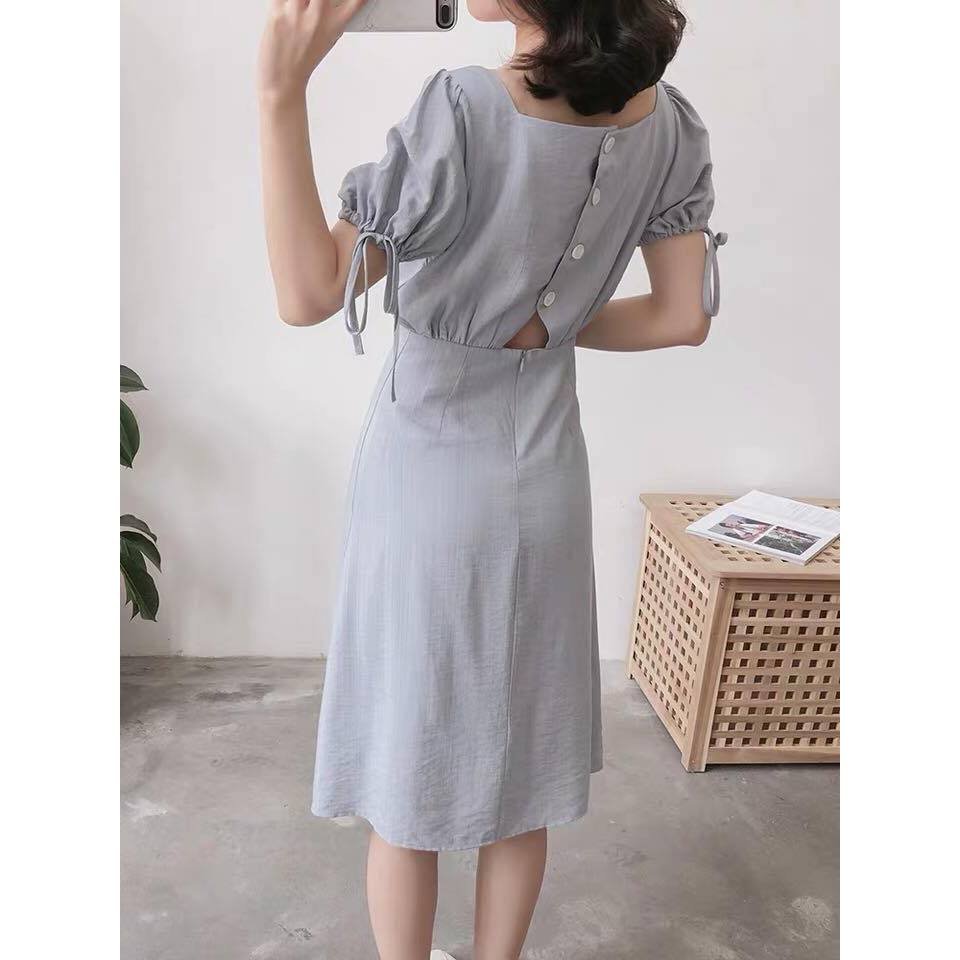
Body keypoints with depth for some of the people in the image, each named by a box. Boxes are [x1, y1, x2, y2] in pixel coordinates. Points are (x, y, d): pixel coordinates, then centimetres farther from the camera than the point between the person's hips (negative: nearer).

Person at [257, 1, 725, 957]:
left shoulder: (467, 108, -20)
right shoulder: (667, 121, -3)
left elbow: (307, 293, -25)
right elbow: (684, 316, 1)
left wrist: (282, 91, -27)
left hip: (426, 481, -5)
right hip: (542, 479, 5)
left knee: (406, 776, 14)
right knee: (520, 772, 20)